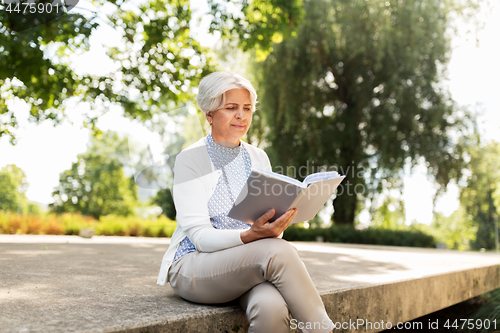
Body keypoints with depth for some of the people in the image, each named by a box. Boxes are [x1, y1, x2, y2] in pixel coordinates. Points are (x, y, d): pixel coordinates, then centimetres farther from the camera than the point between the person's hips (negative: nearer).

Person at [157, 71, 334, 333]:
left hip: (251, 267, 4)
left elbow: (269, 224, 9)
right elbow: (200, 236, -14)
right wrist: (251, 235, -31)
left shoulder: (259, 158, 10)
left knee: (271, 308, -32)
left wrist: (275, 228, -16)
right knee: (278, 251, -31)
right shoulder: (190, 160, -7)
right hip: (193, 267, -4)